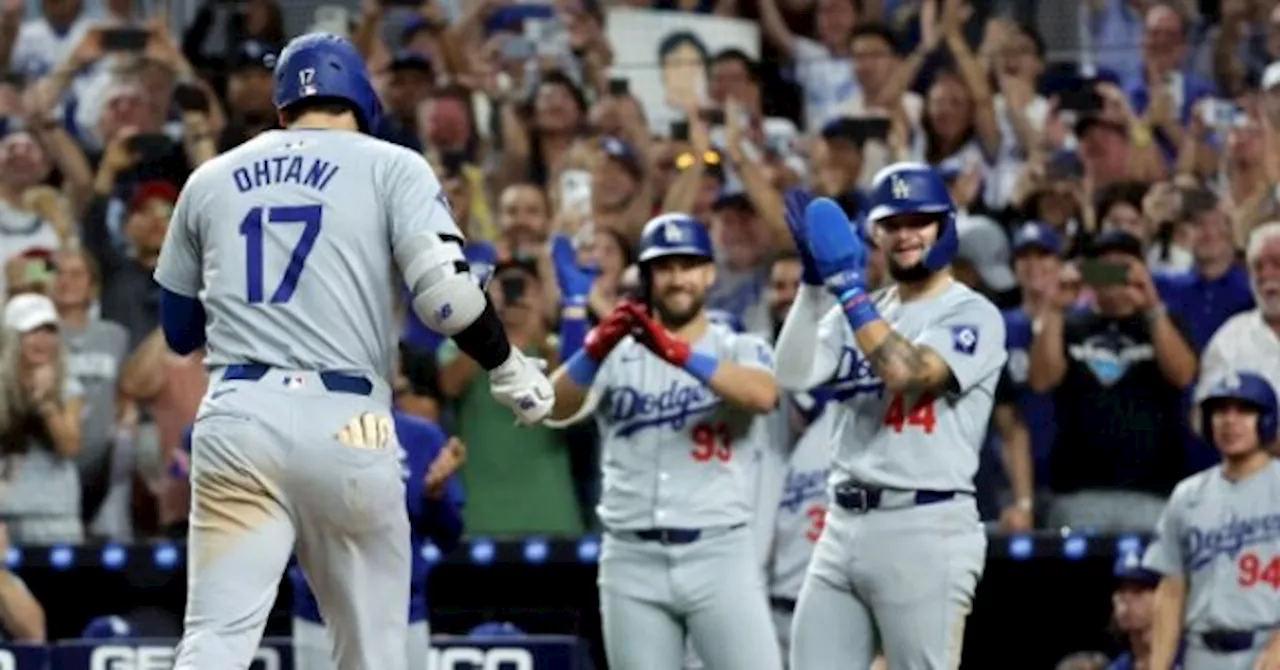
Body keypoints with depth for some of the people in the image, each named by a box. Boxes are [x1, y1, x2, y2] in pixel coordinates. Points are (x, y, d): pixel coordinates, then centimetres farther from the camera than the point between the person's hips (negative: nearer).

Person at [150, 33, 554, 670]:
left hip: (236, 419, 2)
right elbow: (446, 290, -8)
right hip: (346, 425, -2)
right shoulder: (390, 166, 6)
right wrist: (507, 368, 7)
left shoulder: (210, 179, 16)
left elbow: (178, 330, 22)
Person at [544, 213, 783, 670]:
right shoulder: (618, 355, 10)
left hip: (719, 553, -2)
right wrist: (596, 348, -28)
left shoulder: (742, 351, 6)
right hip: (633, 561, 2)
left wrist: (680, 354, -32)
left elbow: (763, 394, -18)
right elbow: (555, 409, -8)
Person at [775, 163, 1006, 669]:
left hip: (925, 531, -7)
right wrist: (814, 281, -8)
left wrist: (847, 286, -20)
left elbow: (907, 371, -20)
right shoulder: (856, 313, 16)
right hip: (843, 526, 7)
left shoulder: (973, 316, -3)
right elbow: (793, 375, 1)